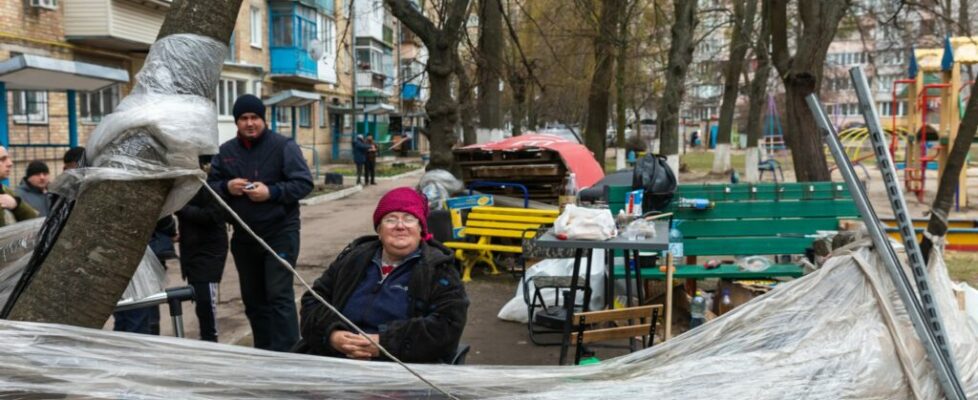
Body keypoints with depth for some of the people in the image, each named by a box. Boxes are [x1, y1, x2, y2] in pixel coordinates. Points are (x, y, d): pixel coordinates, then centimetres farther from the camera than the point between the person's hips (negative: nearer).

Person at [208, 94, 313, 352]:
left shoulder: (283, 146, -6)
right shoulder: (226, 151, 9)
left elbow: (304, 183, -11)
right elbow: (211, 185, 10)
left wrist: (272, 192, -23)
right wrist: (227, 187, -12)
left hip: (280, 233, -6)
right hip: (243, 236, 6)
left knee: (279, 295, -11)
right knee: (253, 298, 14)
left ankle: (286, 354, -7)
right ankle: (263, 351, 27)